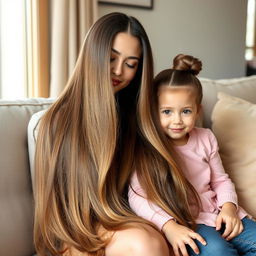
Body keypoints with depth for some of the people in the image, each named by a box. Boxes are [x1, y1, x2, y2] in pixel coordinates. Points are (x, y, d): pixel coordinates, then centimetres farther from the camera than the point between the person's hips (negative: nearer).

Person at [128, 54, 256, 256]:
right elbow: (138, 196, -16)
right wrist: (168, 226, -29)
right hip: (182, 222, -6)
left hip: (216, 214, 6)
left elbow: (221, 179, 14)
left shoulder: (206, 138, 6)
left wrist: (228, 206, -7)